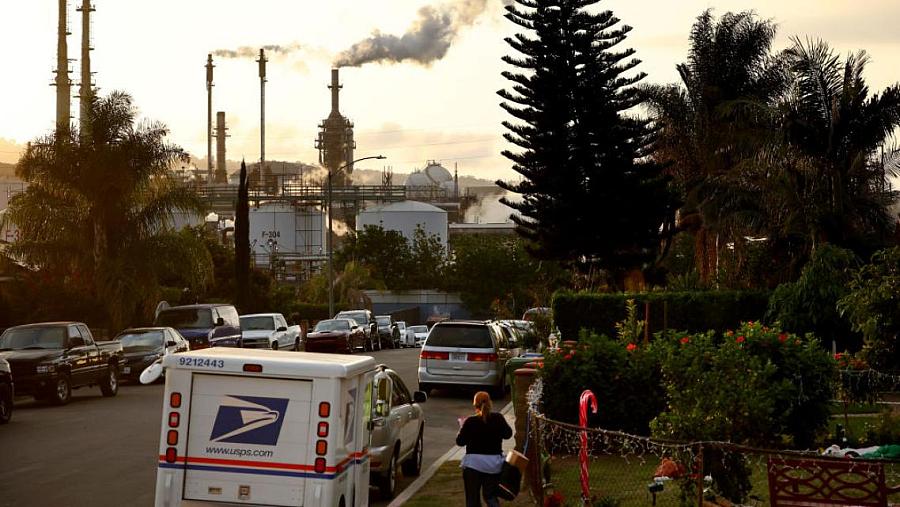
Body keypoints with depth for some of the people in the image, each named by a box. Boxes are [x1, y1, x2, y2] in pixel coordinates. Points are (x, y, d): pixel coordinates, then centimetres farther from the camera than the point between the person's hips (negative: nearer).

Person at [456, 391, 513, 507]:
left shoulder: (470, 421, -11)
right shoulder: (498, 419, -5)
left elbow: (460, 441, -5)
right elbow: (508, 434, 7)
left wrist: (462, 427, 11)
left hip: (473, 463, -2)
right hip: (494, 464, 3)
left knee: (472, 498, 6)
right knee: (490, 495, 14)